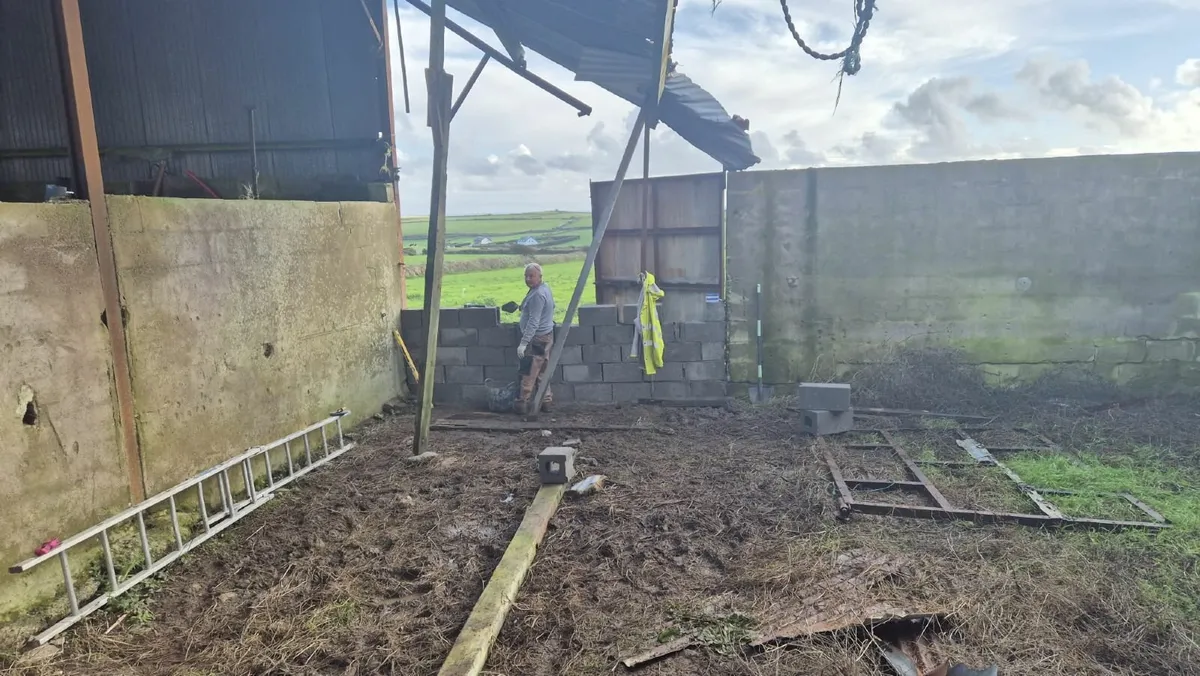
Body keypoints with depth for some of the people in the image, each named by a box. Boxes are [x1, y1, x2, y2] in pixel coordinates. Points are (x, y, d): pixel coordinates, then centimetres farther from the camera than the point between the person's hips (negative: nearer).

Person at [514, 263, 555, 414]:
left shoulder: (537, 294, -20)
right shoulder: (544, 289, 12)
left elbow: (534, 322, -24)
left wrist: (523, 343, -25)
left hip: (537, 339, -10)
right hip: (546, 336, 10)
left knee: (528, 373, -5)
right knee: (541, 372, 15)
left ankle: (522, 403, 0)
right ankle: (545, 401, 20)